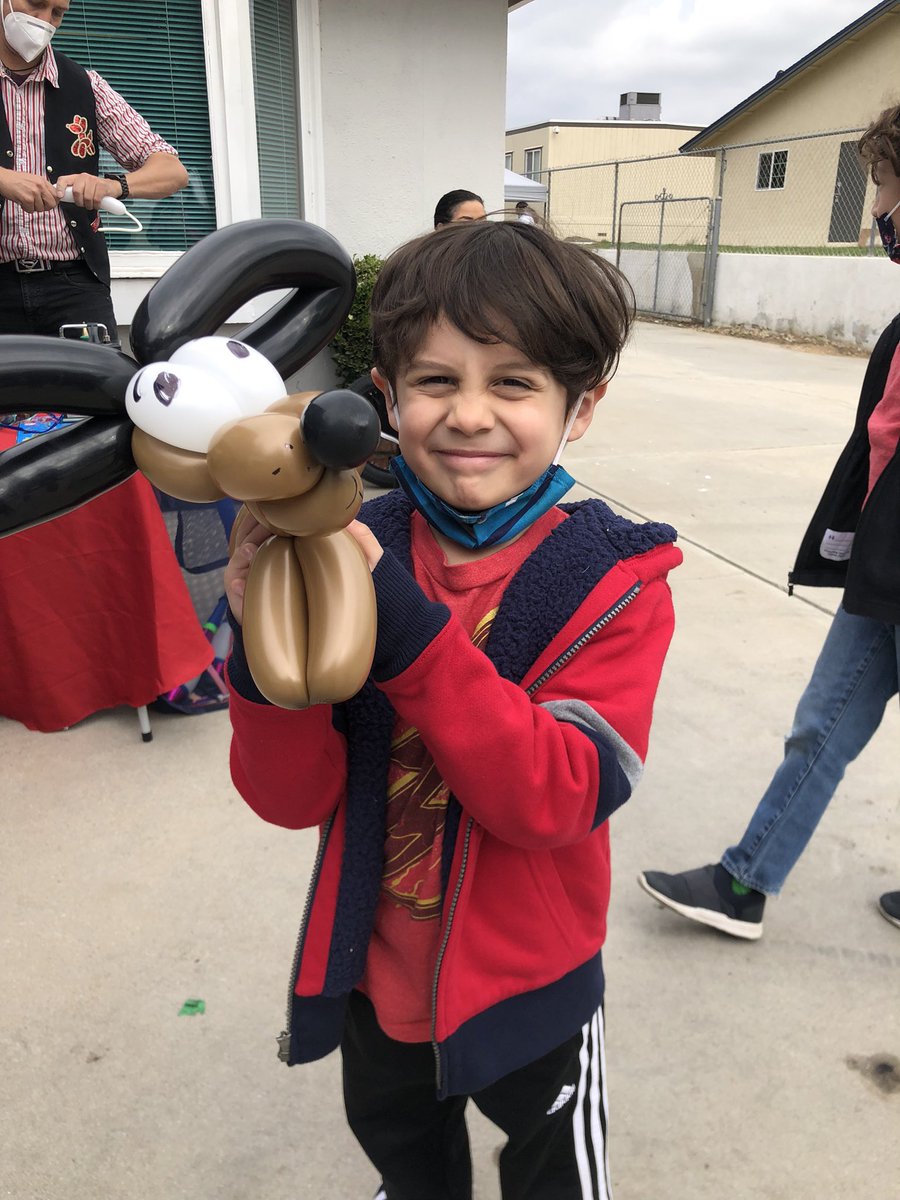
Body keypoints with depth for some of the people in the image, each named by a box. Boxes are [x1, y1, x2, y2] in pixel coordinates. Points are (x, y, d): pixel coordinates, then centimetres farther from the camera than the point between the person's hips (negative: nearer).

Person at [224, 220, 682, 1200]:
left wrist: (408, 630, -41)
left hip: (527, 978, -3)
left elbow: (561, 798, -31)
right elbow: (293, 798, -16)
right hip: (373, 965, 3)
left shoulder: (614, 584, -19)